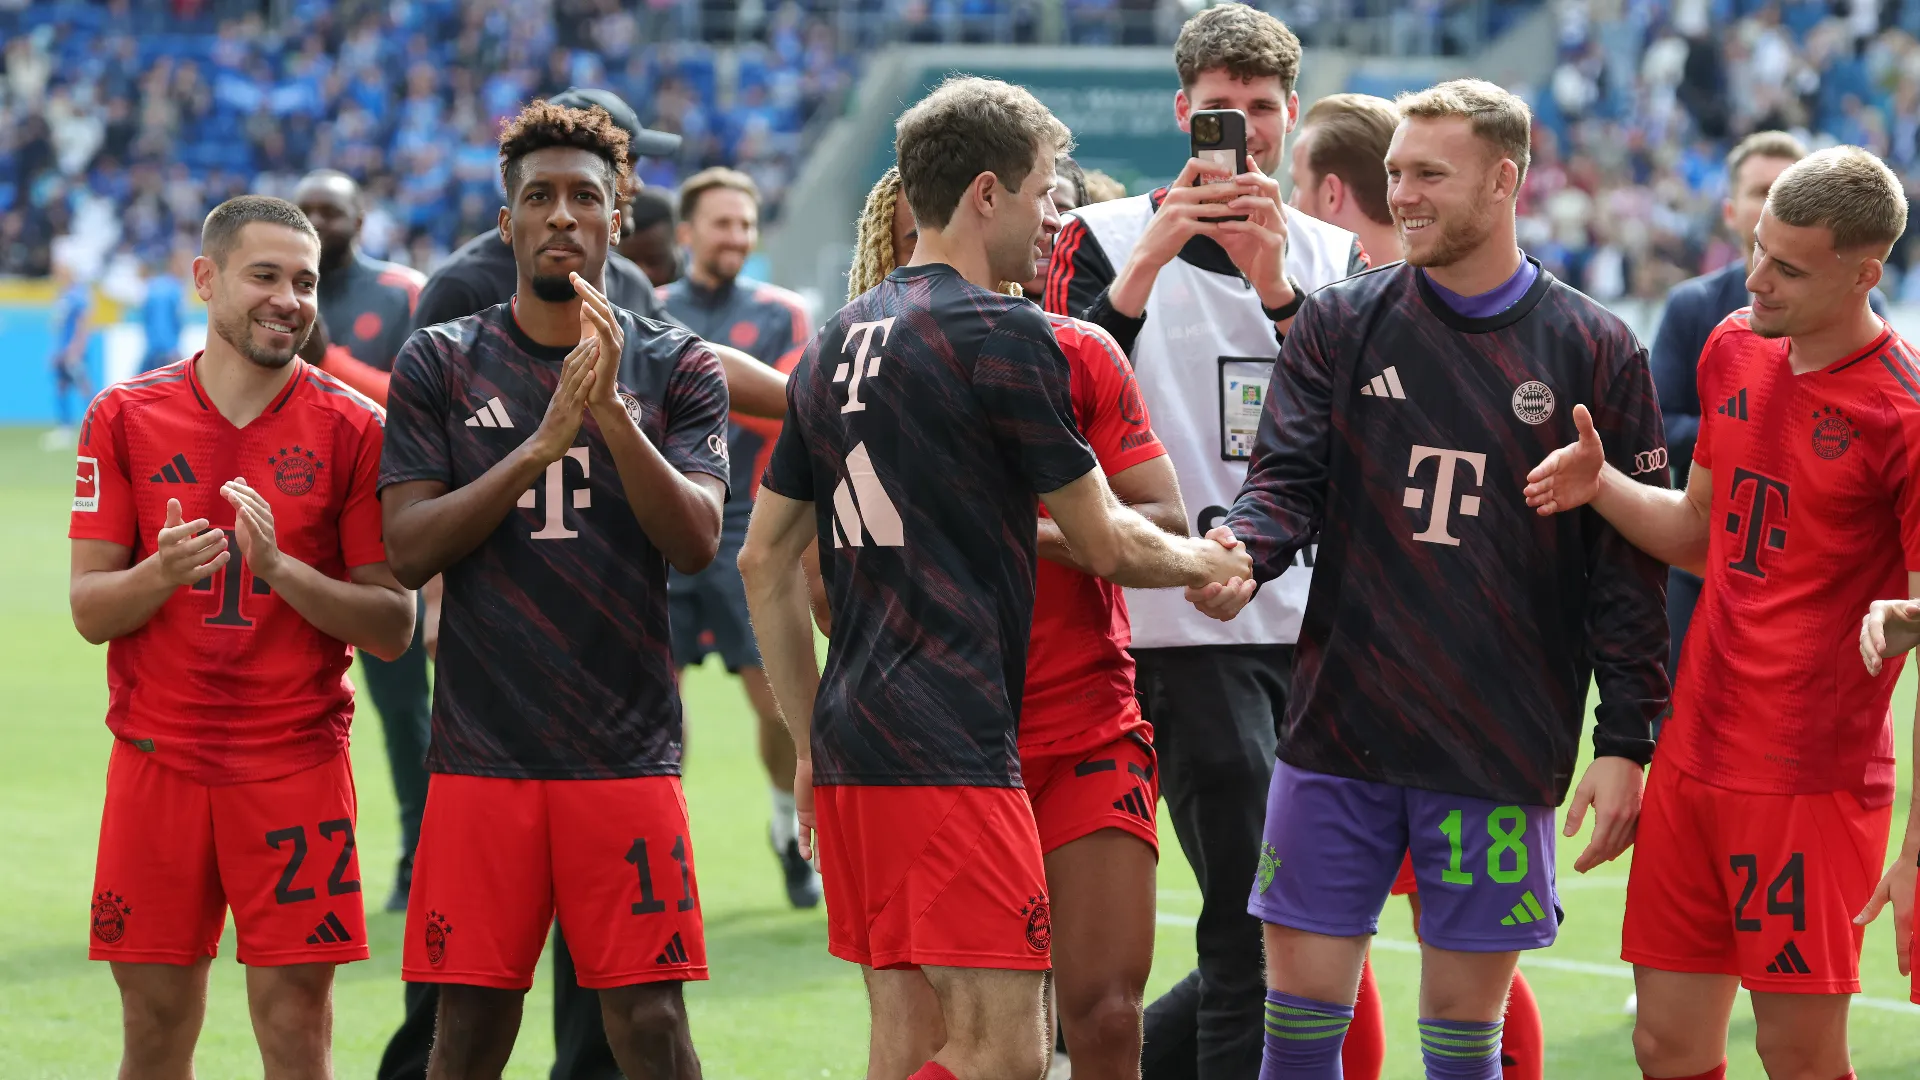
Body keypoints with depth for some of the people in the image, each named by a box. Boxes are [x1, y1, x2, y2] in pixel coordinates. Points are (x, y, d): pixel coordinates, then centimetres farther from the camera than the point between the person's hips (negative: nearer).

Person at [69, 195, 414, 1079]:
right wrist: (163, 574, -19)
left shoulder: (352, 429, 0)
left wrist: (279, 569, -18)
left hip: (296, 765, -1)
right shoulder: (125, 417, 4)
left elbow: (392, 627, -2)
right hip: (156, 762, 1)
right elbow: (88, 610, 2)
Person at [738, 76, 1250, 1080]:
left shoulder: (839, 340, 16)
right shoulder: (1003, 335, -8)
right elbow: (1106, 544, 0)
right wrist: (1206, 561, 21)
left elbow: (764, 564, 19)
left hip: (850, 737, 9)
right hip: (951, 749, -9)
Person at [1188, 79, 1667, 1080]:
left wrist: (1624, 744, -3)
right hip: (1338, 734, 2)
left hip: (1501, 752, -2)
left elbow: (1628, 567, 2)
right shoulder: (1341, 323, 8)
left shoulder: (1595, 352, 2)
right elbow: (1286, 477, 2)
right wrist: (1239, 554, -21)